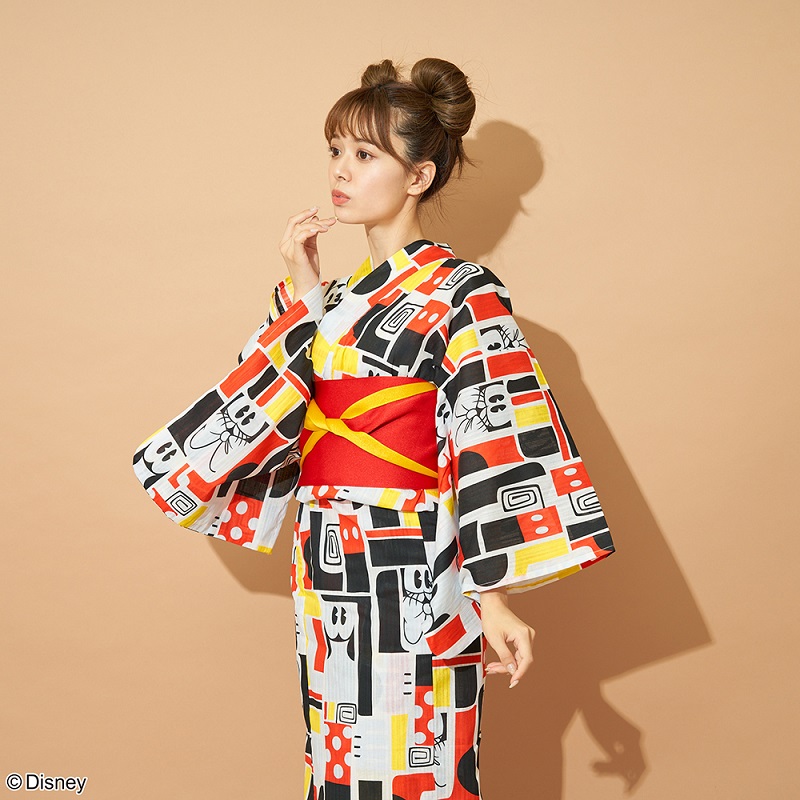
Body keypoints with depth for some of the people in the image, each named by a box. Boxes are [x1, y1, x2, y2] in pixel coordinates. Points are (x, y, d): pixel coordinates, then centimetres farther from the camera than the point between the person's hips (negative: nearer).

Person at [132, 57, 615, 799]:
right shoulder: (334, 297, 13)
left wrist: (494, 598, -21)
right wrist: (305, 299, -4)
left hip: (415, 579, -7)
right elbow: (276, 404, 4)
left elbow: (501, 449, -15)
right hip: (329, 572, 7)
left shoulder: (461, 295, -9)